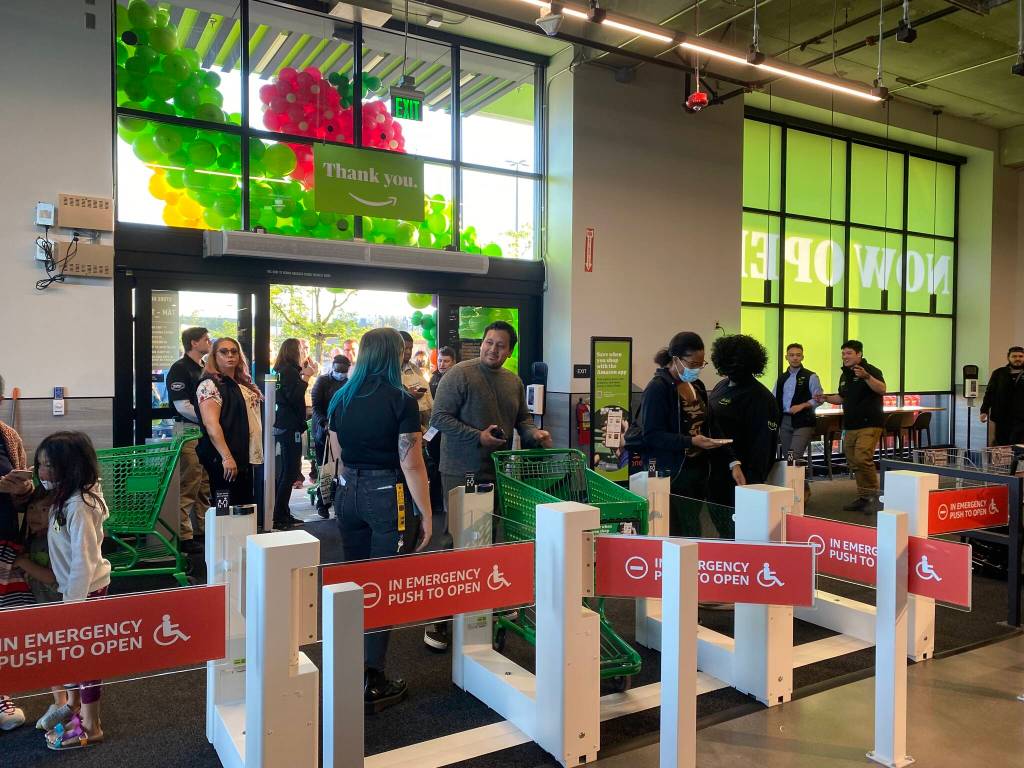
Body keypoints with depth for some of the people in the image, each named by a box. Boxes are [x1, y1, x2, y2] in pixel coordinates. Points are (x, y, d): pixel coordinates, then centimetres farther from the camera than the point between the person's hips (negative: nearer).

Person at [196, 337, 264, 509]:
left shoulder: (244, 384, 16)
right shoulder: (209, 385, -9)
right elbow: (211, 424, -19)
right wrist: (227, 457, -25)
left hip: (246, 457, 8)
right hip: (224, 460, -8)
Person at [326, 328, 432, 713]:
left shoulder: (340, 398, 6)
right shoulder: (401, 400, -12)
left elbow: (340, 453, 14)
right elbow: (411, 465, -14)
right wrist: (425, 515, -8)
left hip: (348, 491, 6)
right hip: (386, 494, -6)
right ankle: (372, 683, 10)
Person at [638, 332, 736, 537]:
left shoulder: (697, 386, 13)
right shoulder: (658, 388, -11)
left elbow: (710, 426, 14)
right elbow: (651, 435, -15)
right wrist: (691, 442, -24)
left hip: (699, 471, 7)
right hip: (671, 475, -7)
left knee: (693, 533, 9)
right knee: (676, 535, -7)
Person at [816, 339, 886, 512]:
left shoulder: (870, 370, -7)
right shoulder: (845, 375, 17)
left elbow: (882, 389, -24)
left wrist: (866, 377, -38)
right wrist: (826, 398, 12)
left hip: (869, 424, -8)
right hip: (850, 425, 8)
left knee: (862, 458, -21)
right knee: (853, 463, 10)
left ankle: (873, 495, -6)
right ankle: (863, 497, 20)